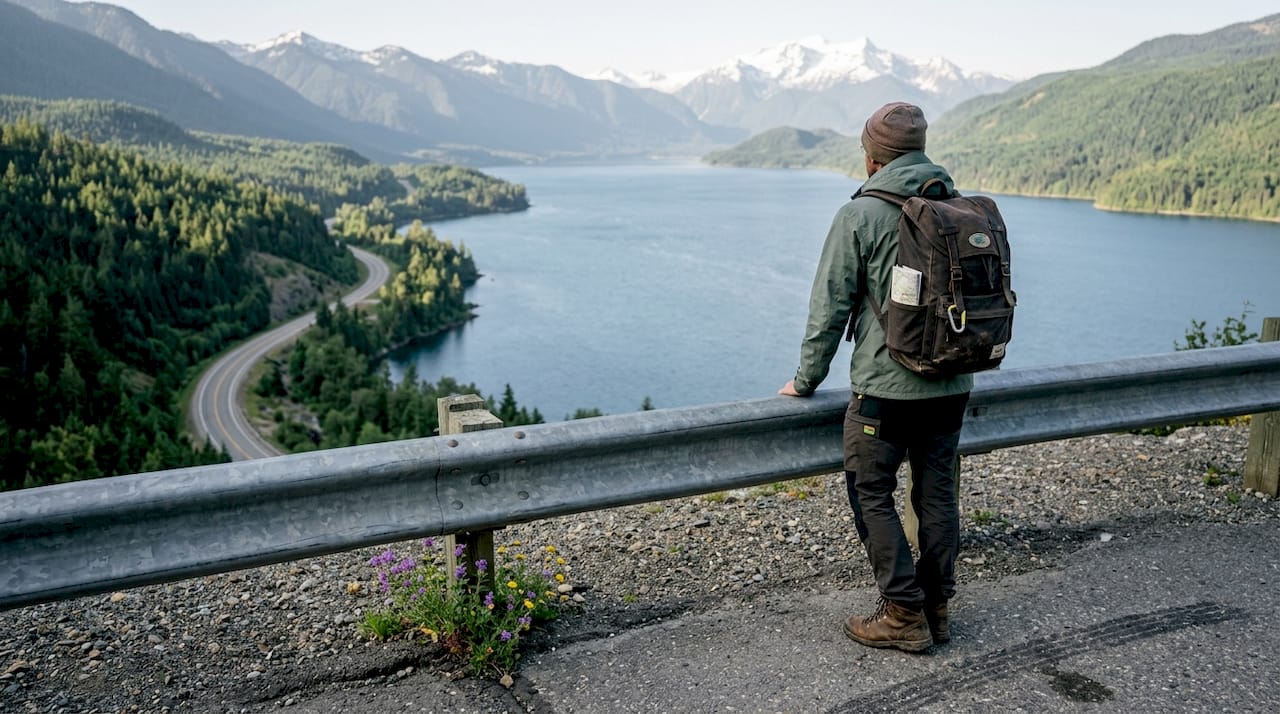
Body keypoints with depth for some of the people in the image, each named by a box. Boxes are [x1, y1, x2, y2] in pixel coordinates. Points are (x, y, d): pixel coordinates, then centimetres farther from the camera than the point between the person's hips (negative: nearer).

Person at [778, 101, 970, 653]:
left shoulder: (859, 216, -10)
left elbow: (830, 306, -8)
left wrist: (805, 381, 3)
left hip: (887, 386, -6)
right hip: (953, 385, 6)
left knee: (871, 494, 6)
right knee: (937, 492, 14)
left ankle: (904, 616, 9)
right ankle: (937, 607, 24)